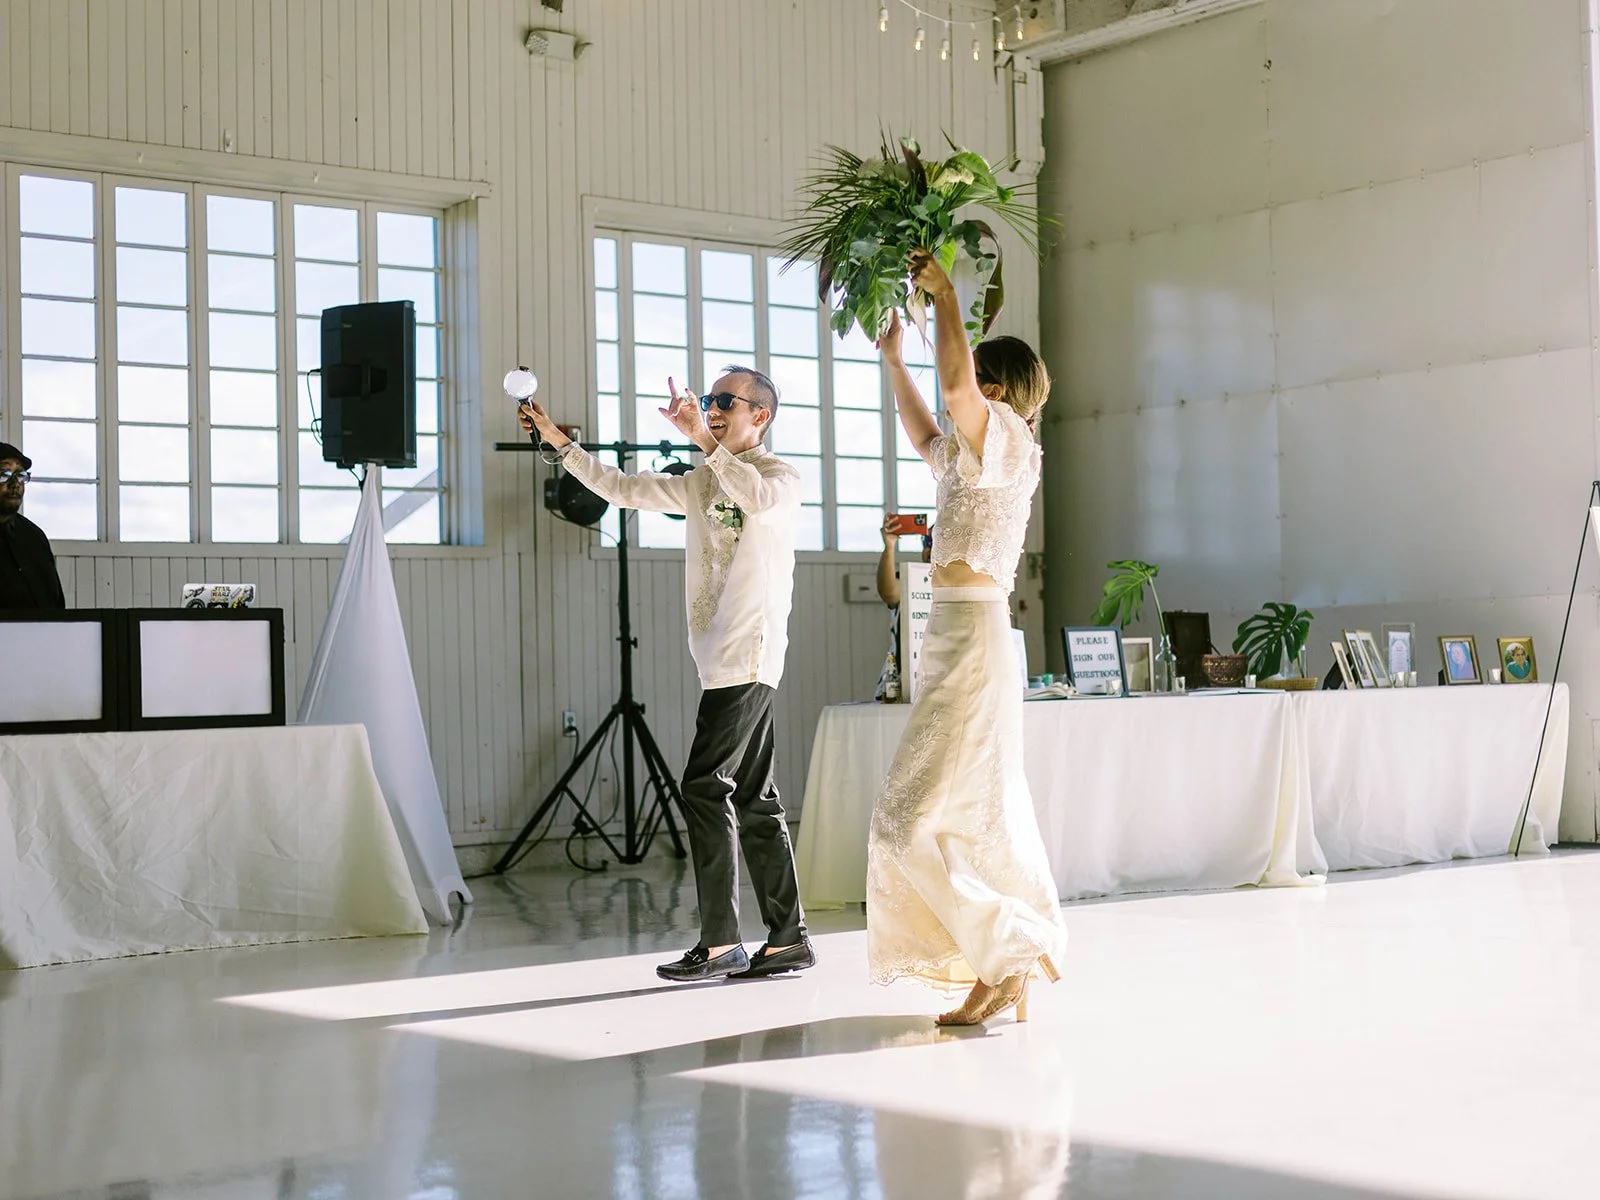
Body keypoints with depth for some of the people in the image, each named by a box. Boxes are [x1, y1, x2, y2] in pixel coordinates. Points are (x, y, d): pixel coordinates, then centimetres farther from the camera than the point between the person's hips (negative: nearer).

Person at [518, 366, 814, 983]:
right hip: (722, 656, 8)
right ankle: (788, 938, 9)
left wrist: (705, 440, -28)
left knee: (705, 784, -14)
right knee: (754, 797, 7)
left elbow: (760, 497, -25)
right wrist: (559, 442, 16)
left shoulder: (781, 474, -1)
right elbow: (622, 488, 23)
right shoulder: (701, 483, 22)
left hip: (749, 652, -8)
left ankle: (720, 942, -12)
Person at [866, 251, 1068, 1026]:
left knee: (913, 818, -10)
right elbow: (922, 435, 37)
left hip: (972, 641, -10)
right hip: (957, 637, 10)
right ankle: (1008, 982, 13)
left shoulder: (1007, 444, -8)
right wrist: (891, 360, 35)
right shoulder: (972, 457, 17)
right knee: (983, 819, 9)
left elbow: (954, 381, -25)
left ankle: (1010, 956, -9)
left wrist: (944, 295, -13)